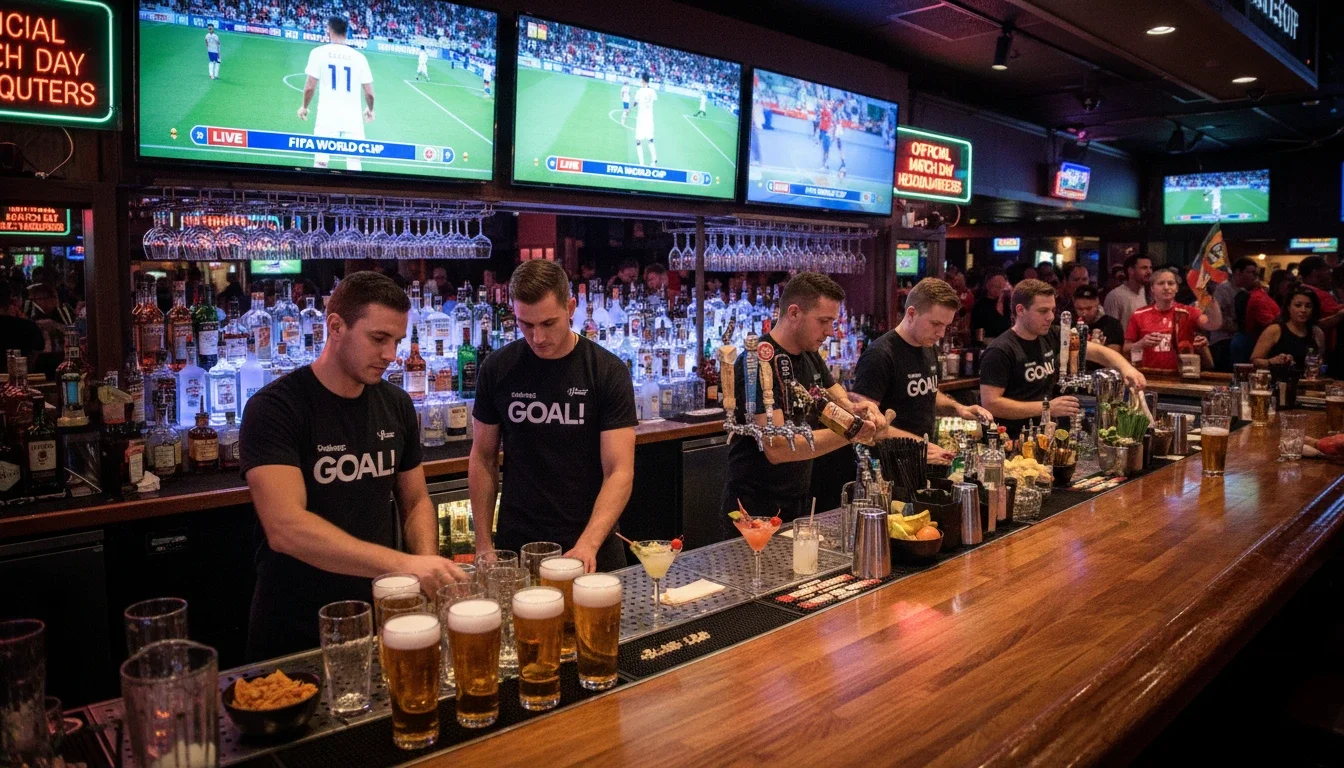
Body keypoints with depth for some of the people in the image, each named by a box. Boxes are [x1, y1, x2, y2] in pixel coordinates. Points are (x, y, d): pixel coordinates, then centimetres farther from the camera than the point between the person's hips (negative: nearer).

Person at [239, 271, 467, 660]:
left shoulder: (396, 405, 1)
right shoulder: (274, 408, -17)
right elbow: (285, 528, -28)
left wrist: (428, 569, -12)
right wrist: (401, 564, -37)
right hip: (294, 634, -5)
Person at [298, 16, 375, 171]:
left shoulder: (319, 52, -1)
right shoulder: (359, 57, 4)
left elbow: (310, 87, -3)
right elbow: (369, 93, 4)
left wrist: (304, 107, 16)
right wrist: (370, 110, 25)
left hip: (327, 118, -1)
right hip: (353, 119, 1)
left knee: (320, 163, 3)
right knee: (355, 163, 7)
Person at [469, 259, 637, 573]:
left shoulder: (608, 371, -11)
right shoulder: (497, 369, -4)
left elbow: (620, 472, -14)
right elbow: (483, 458, 4)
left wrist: (588, 544, -27)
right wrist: (483, 544, -1)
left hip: (592, 549, -1)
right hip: (516, 547, 2)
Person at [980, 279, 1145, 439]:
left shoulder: (1052, 336, 6)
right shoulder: (1000, 351, -15)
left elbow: (1096, 351, 12)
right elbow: (989, 403, -21)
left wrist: (1126, 367, -9)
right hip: (1013, 442, -7)